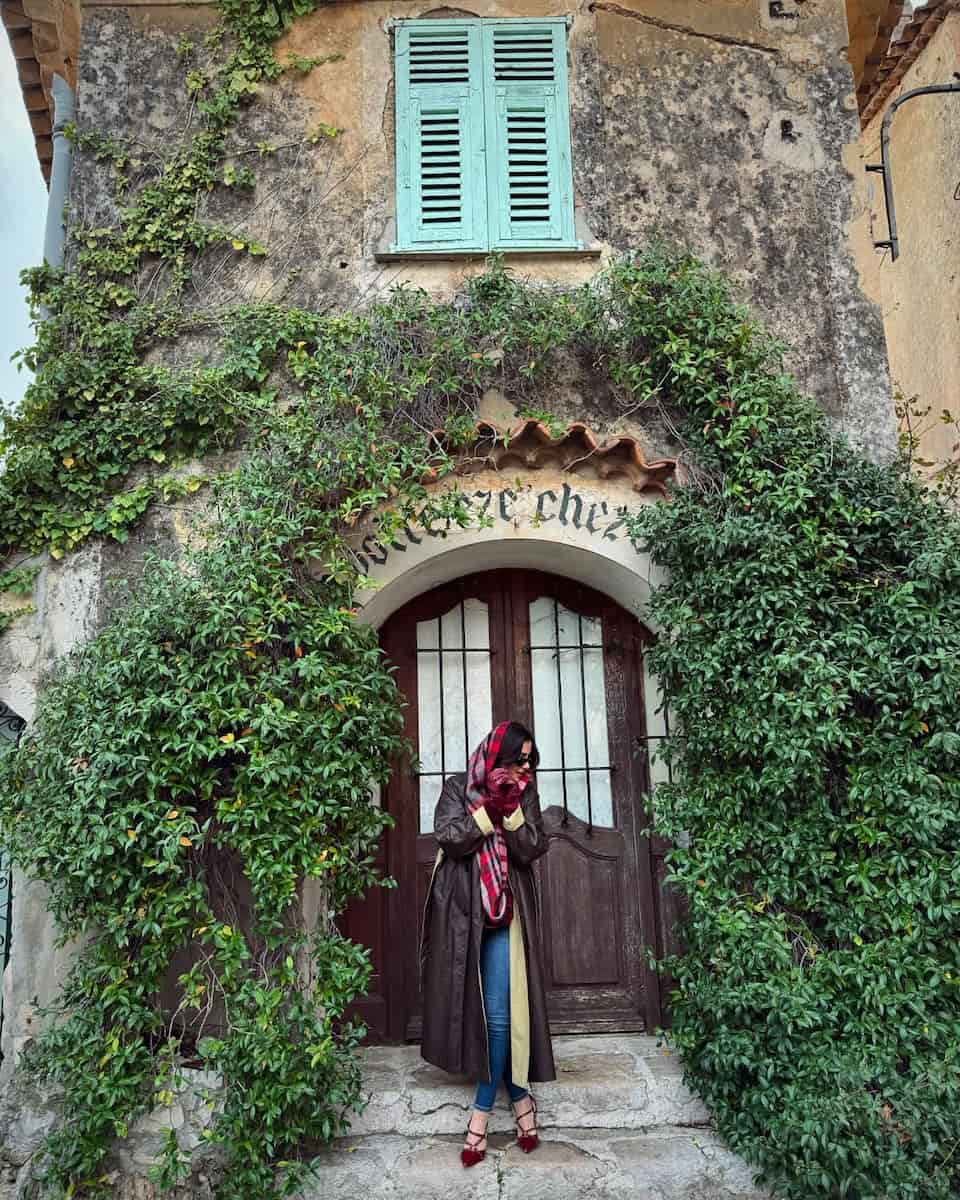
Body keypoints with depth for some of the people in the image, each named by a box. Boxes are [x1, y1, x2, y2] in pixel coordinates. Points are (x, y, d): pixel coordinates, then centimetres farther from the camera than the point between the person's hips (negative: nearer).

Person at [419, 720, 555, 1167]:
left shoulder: (524, 793, 4)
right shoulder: (457, 787, -1)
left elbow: (533, 849, -5)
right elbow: (447, 837, -13)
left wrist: (510, 809, -17)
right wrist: (489, 808, -18)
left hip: (504, 912, 0)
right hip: (460, 911, 0)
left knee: (498, 1011, -4)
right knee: (468, 1004, 9)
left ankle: (483, 1108, 11)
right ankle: (518, 1094, 28)